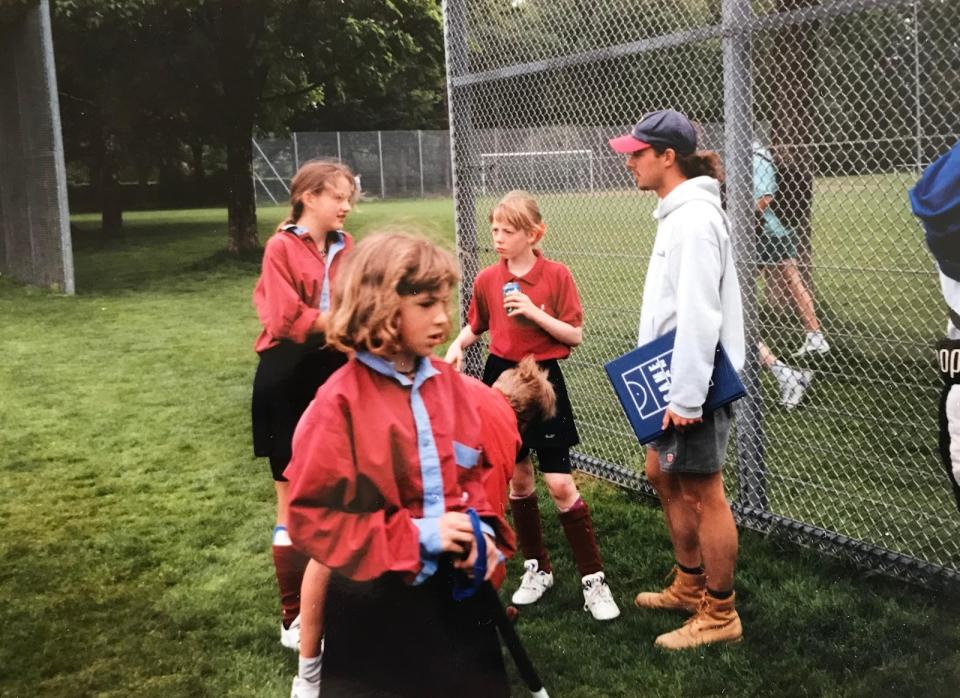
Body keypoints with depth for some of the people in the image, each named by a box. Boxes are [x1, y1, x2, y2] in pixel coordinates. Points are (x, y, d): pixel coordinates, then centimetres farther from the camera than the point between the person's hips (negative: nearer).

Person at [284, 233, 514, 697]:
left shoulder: (448, 384, 1)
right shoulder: (339, 404, -17)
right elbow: (313, 514, -17)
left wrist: (482, 527, -7)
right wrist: (413, 537, -20)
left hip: (456, 584, 6)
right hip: (377, 600, -5)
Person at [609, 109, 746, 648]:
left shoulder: (694, 218, -19)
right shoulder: (677, 212, 11)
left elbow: (700, 315, -24)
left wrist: (686, 397, -24)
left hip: (694, 383, -10)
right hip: (675, 378, 10)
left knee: (702, 494, 0)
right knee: (664, 477, 20)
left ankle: (720, 615, 14)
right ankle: (690, 586, 35)